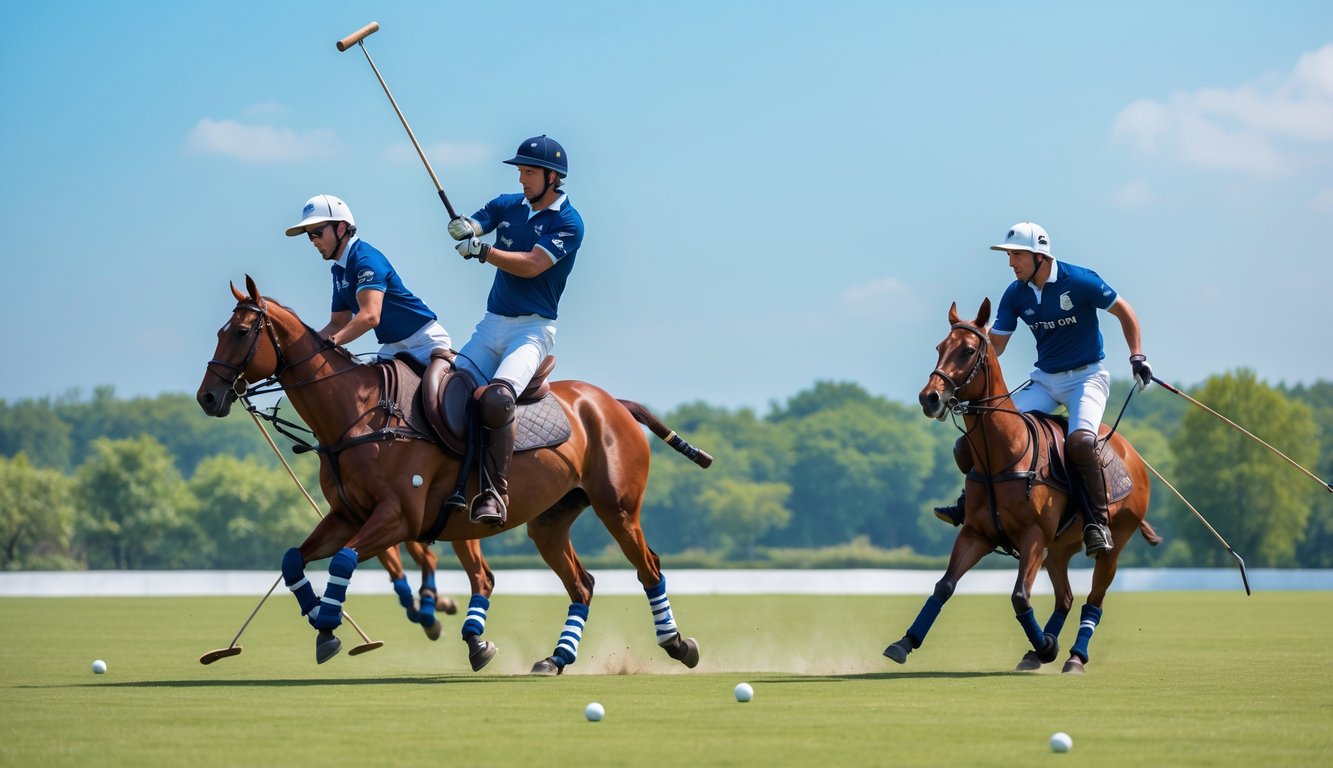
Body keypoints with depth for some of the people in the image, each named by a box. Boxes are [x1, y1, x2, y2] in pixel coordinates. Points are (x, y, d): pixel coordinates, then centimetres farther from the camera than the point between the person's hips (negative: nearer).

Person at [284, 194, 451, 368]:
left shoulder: (365, 259, -20)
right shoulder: (339, 271, 9)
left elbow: (370, 316, -35)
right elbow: (338, 324, 13)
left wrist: (330, 341, -44)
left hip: (425, 341, -9)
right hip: (394, 347, 9)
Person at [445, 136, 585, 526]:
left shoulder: (568, 223, -6)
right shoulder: (508, 206, 12)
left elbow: (531, 265, -18)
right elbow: (466, 228, 2)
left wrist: (483, 251, -27)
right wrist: (464, 228, -22)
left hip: (532, 329, -7)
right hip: (492, 324, 7)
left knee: (496, 399, -30)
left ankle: (494, 491, -28)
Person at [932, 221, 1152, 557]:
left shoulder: (1078, 281, -15)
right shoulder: (1015, 295, -1)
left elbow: (1124, 312, -4)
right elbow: (994, 344, 2)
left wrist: (1137, 357, -9)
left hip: (1087, 376, -5)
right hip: (1044, 379, 6)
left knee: (1080, 442, -32)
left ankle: (1098, 520, -19)